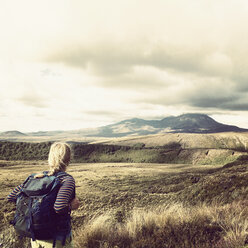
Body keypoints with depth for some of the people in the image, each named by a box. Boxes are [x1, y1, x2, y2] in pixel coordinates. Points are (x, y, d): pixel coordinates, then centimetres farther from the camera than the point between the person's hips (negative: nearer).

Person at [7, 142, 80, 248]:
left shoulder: (37, 177, -3)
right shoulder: (67, 179, -19)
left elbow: (10, 197, -1)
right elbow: (59, 207, -34)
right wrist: (72, 206, -15)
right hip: (58, 237, -5)